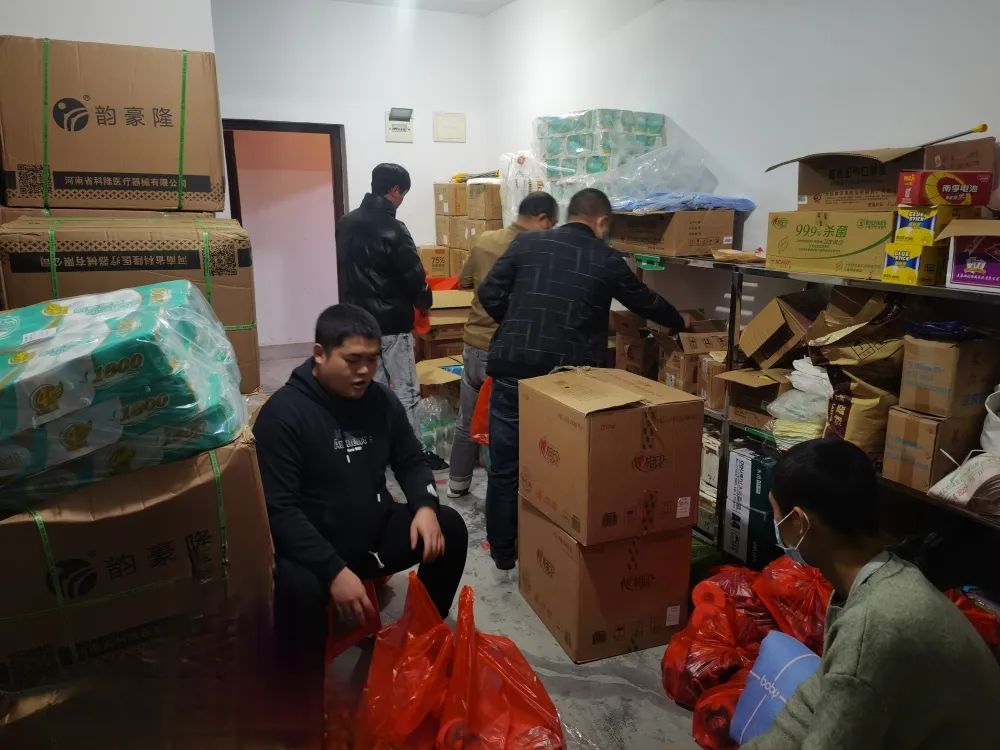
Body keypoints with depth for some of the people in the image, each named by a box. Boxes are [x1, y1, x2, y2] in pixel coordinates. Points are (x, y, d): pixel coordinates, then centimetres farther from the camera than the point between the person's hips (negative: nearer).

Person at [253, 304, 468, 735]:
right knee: (300, 588, -37)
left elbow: (411, 462, 9)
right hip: (311, 546, -5)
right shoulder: (282, 413, -18)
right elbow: (279, 509, -22)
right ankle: (307, 695, -9)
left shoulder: (381, 400, 0)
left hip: (376, 531, 6)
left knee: (451, 529, -10)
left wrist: (425, 506, -14)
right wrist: (334, 571, -32)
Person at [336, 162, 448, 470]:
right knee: (405, 391, 2)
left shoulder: (345, 224, 7)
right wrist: (424, 304, 5)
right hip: (391, 323, -7)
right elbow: (414, 277, -13)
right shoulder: (392, 229, -17)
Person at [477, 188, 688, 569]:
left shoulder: (526, 243, 5)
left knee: (505, 465, 12)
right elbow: (646, 302, 17)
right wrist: (680, 322, 36)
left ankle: (502, 552, 24)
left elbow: (489, 294, 1)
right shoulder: (607, 260, 3)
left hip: (514, 368, 1)